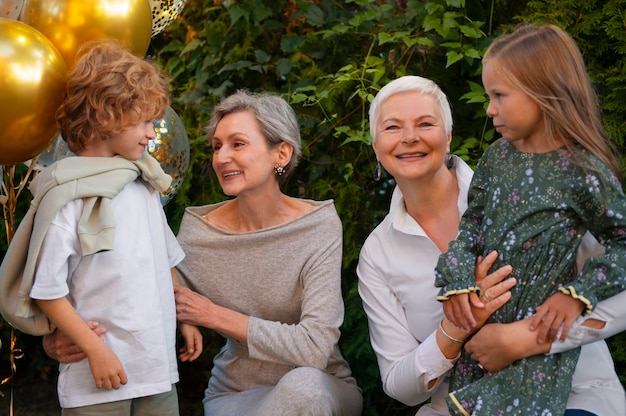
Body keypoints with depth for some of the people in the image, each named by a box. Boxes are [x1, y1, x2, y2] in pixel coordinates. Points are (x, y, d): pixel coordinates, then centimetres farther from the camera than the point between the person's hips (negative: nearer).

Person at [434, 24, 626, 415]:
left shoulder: (583, 170, -12)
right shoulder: (496, 156, 5)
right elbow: (472, 224, 7)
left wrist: (577, 295, -18)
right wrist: (456, 280, -10)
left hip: (542, 329, -5)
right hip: (482, 320, 5)